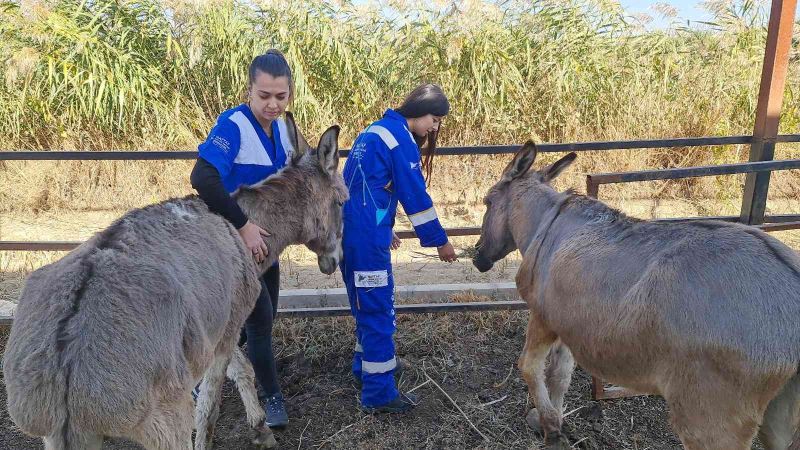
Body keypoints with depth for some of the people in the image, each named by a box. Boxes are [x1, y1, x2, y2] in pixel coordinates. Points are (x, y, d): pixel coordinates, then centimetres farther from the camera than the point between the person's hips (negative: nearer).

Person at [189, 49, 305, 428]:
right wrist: (243, 225, -38)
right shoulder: (232, 125, -23)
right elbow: (202, 178, -37)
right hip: (235, 240, -8)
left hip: (263, 236, 8)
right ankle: (271, 396, 21)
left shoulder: (282, 127, 2)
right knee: (260, 318, -1)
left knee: (262, 317, 19)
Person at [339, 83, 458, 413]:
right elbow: (416, 197, -11)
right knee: (378, 310, -3)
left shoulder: (375, 130, 17)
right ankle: (379, 393, 5)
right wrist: (440, 241, -1)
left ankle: (365, 367, 35)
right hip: (365, 237, -10)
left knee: (367, 304, 21)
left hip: (350, 232, 10)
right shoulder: (400, 138, -11)